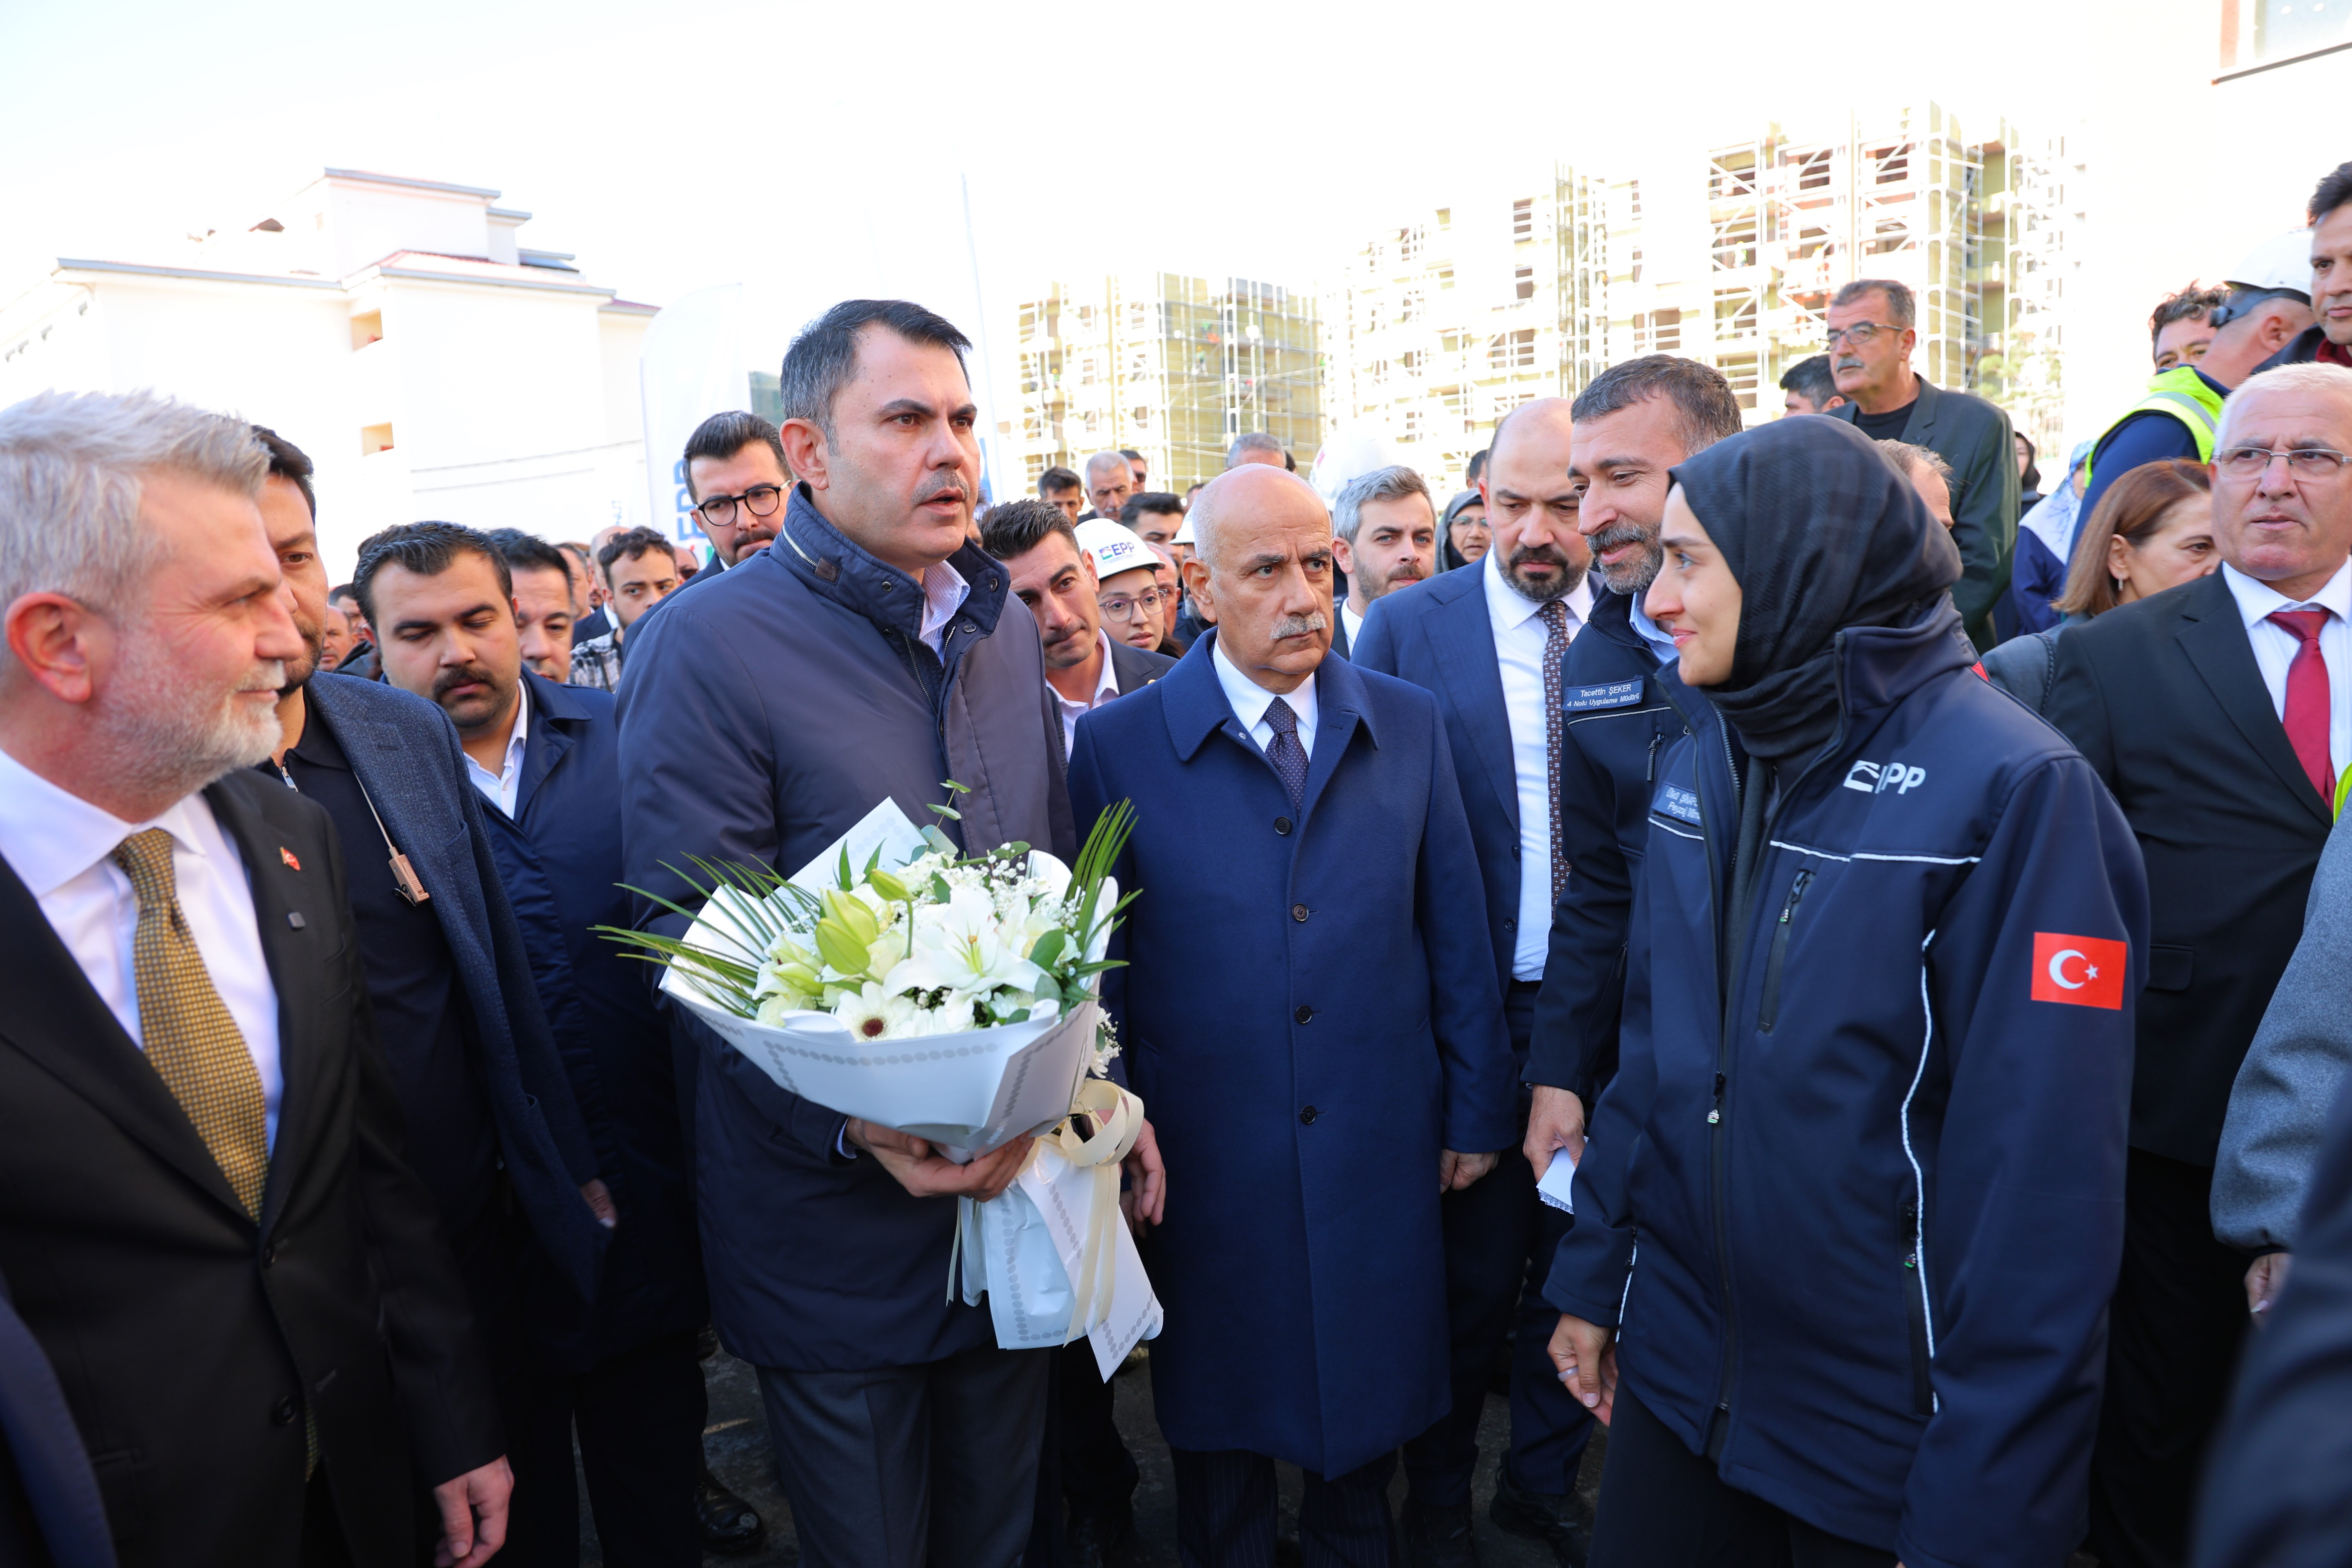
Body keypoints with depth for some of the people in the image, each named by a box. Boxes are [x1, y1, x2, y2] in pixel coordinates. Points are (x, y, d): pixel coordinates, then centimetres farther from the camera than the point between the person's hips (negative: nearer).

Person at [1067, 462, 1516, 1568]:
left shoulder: (1409, 725, 0)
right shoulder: (1119, 744, -8)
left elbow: (1455, 933, 4)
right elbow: (1100, 968, -3)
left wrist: (1476, 1111, 6)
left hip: (1380, 1155, 2)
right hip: (1207, 1168, -2)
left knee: (1370, 1409, 20)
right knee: (1221, 1427, 18)